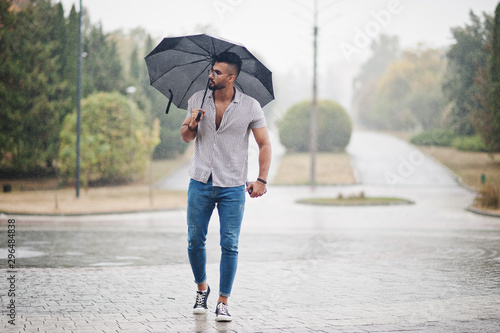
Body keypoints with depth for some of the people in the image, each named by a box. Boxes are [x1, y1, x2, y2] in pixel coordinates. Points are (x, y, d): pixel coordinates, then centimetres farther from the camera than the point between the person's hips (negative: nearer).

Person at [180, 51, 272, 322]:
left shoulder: (250, 107, -4)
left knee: (229, 245, -4)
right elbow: (186, 137, 14)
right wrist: (190, 125, -10)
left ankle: (223, 302, 5)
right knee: (195, 241, 5)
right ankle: (202, 288, 29)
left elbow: (264, 144, 1)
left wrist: (261, 179, -9)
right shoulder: (197, 100, 4)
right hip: (200, 183, 3)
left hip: (232, 187, -2)